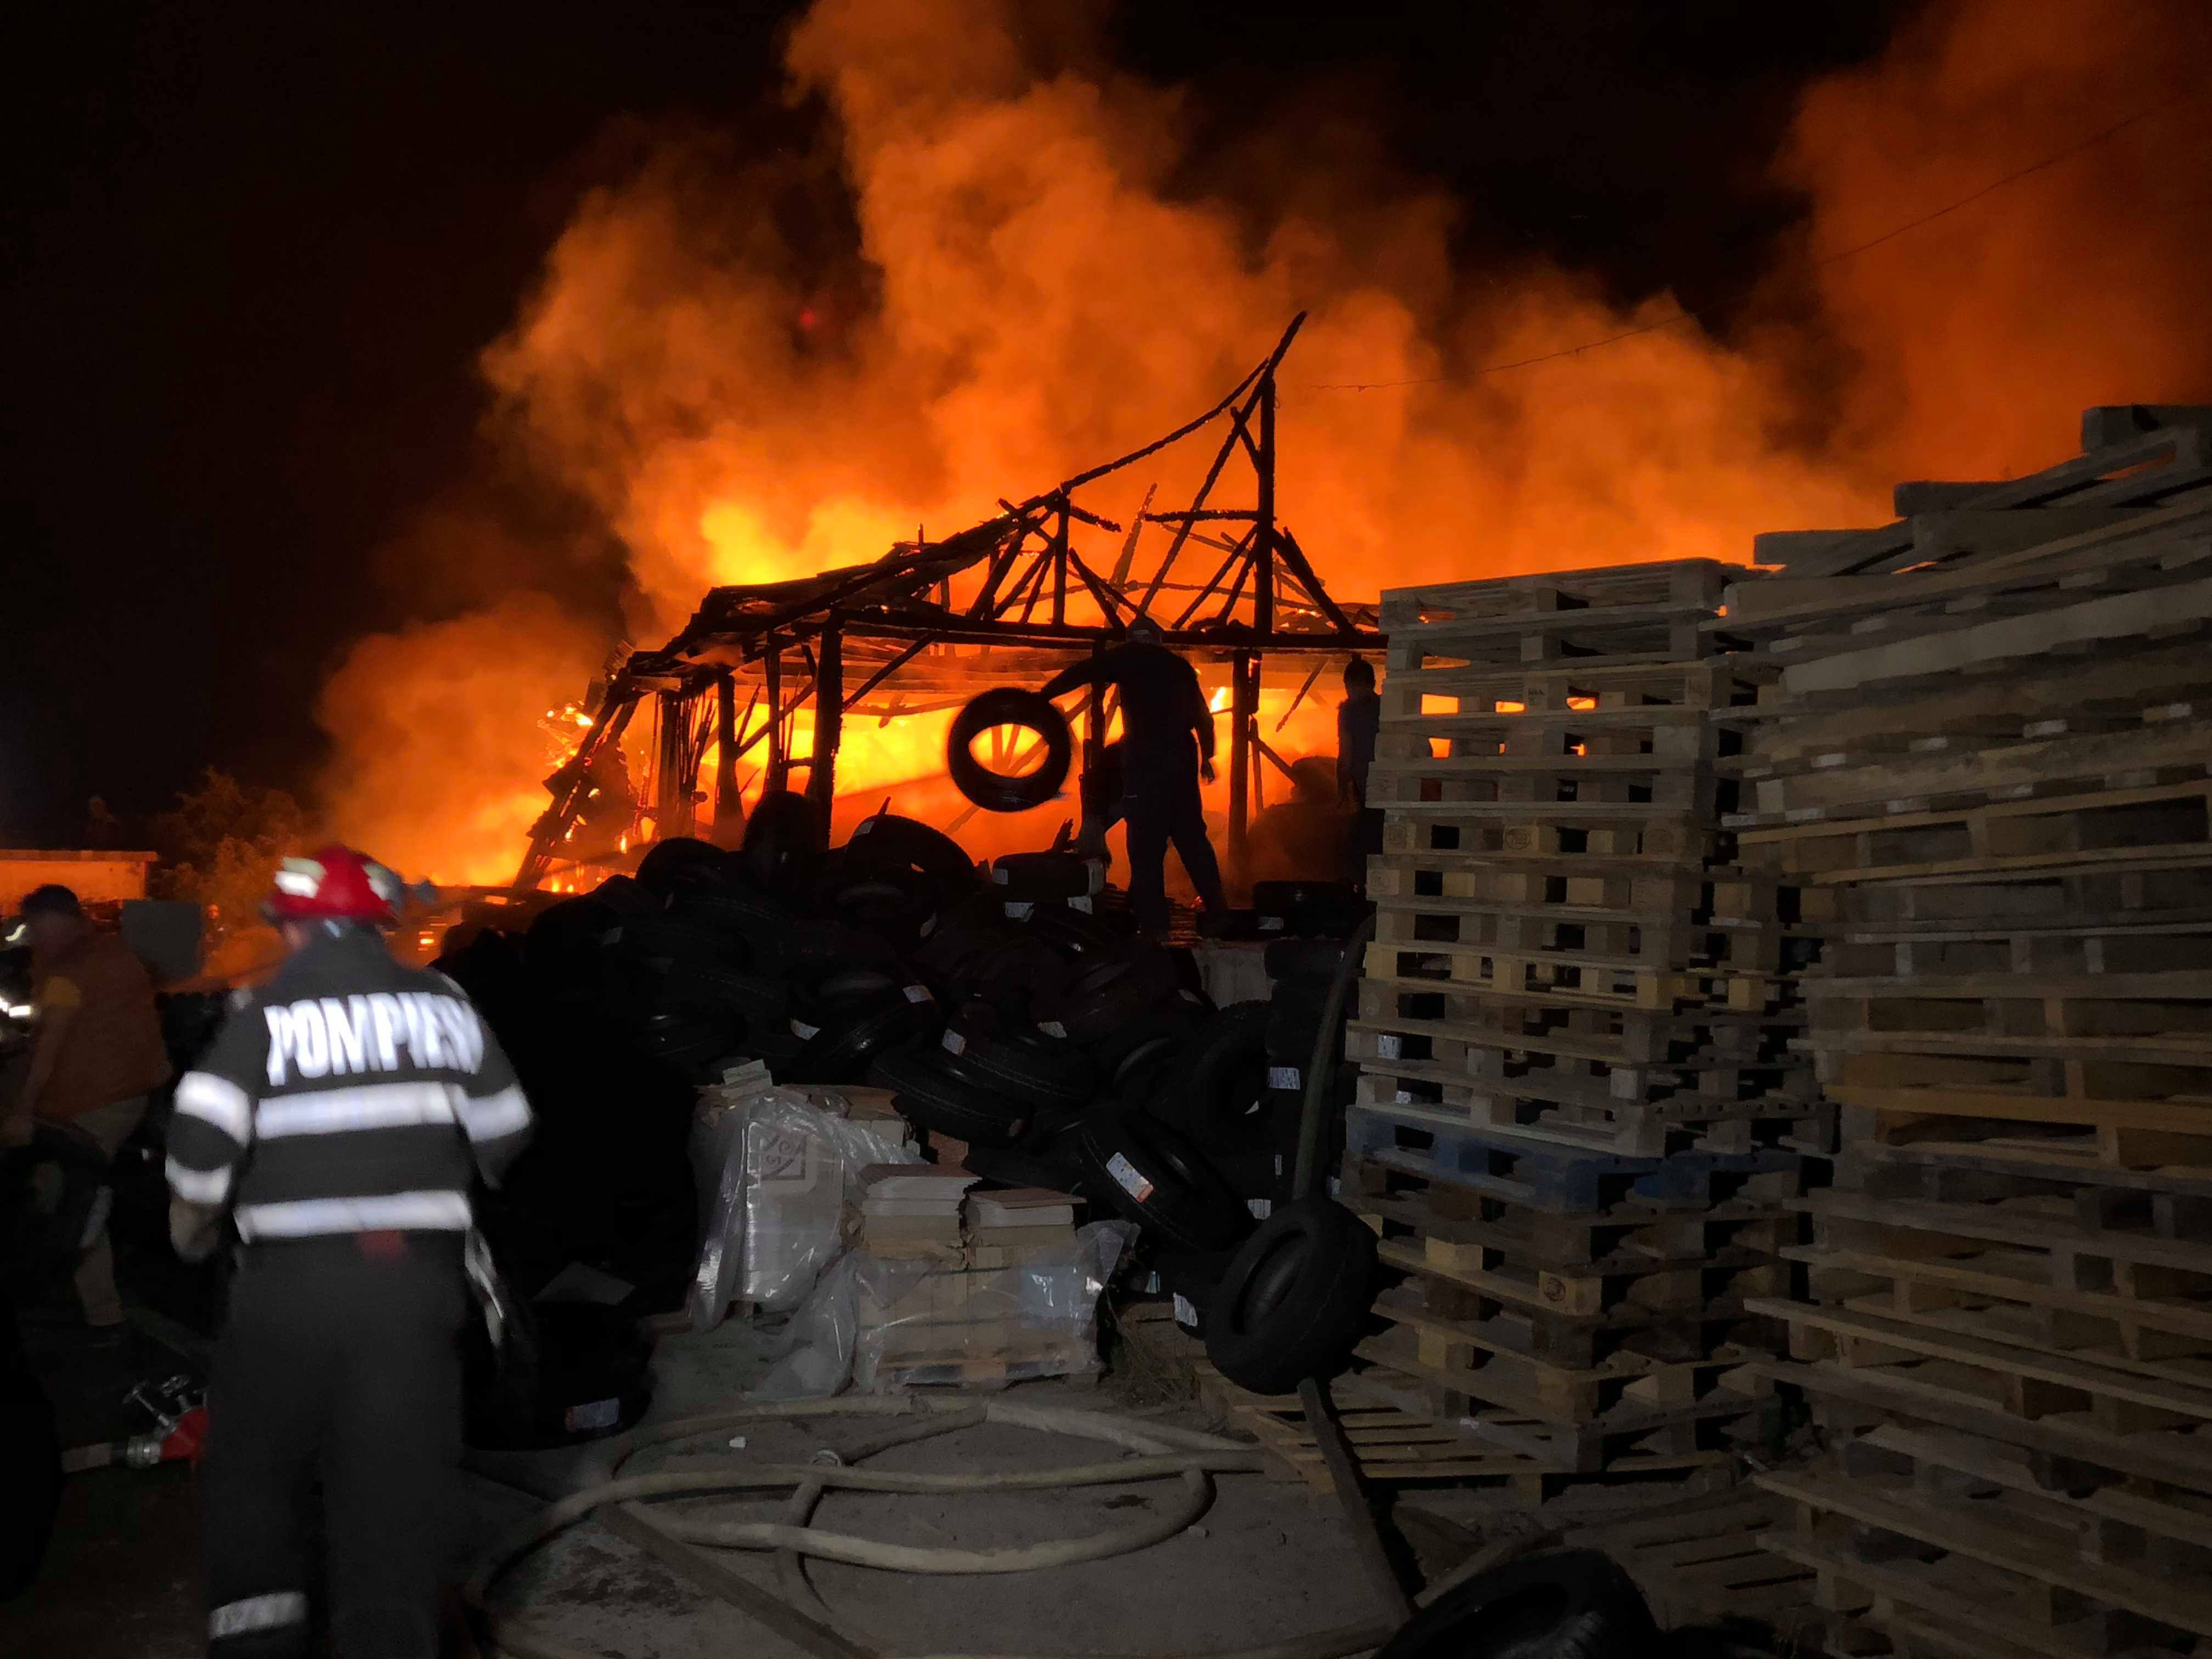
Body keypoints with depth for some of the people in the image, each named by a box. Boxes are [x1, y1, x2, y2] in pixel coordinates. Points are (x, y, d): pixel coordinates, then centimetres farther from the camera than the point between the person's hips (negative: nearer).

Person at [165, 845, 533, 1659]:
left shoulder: (268, 1013, -4)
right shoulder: (443, 1003, 6)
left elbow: (201, 1139, -14)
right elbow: (505, 1133, 10)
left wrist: (190, 1228, 5)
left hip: (291, 1283, -2)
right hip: (419, 1280, 2)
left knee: (253, 1473, 16)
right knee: (397, 1484, 8)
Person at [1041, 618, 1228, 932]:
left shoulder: (1126, 657, 5)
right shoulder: (1178, 665, 19)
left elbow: (1078, 674, -3)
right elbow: (1203, 717, 21)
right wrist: (1206, 757, 30)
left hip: (1144, 757, -5)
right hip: (1182, 756, 5)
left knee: (1146, 846, -5)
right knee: (1192, 837, 15)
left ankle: (1154, 926, -8)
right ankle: (1217, 909, 20)